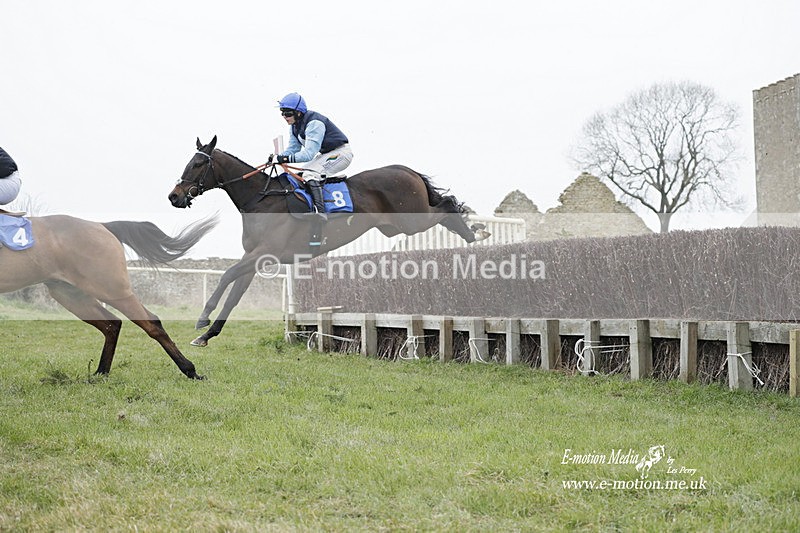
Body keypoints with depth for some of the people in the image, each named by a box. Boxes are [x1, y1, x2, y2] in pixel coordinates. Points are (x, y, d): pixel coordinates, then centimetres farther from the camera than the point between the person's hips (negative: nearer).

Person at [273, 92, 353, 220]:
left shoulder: (314, 123, -28)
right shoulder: (294, 125, 2)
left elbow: (309, 153, -34)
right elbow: (293, 148, 4)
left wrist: (288, 158, -41)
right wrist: (279, 157, -16)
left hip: (341, 153, -11)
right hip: (325, 154, 11)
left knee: (310, 172, -28)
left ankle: (320, 211, -39)